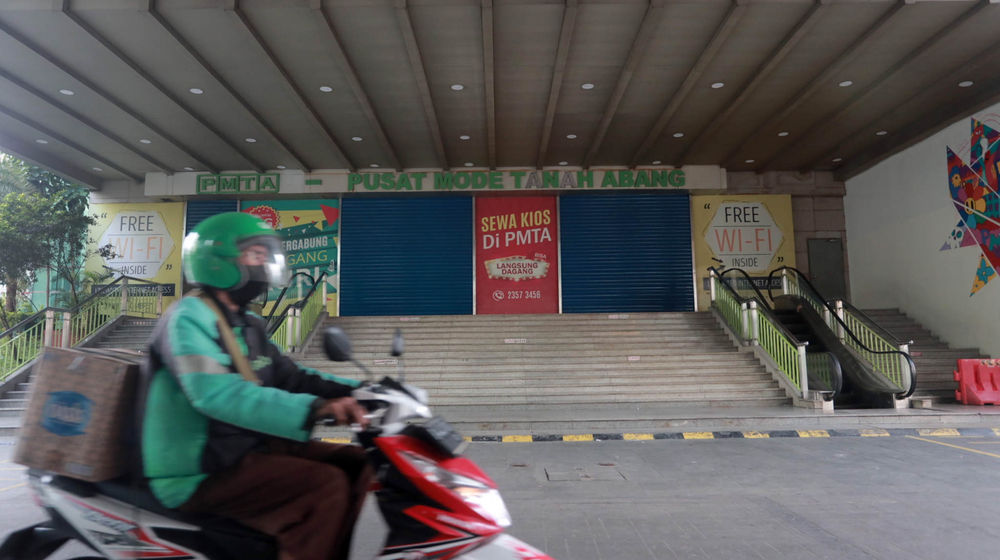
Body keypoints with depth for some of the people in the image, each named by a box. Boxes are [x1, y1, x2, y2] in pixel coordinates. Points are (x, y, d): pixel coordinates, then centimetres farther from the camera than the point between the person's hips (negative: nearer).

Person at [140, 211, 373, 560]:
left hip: (250, 445, 9)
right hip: (200, 470, -9)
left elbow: (288, 375, 15)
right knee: (327, 485, -25)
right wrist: (314, 409, -40)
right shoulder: (189, 317, -13)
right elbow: (216, 392, -29)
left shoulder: (248, 326, 16)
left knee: (358, 464, -2)